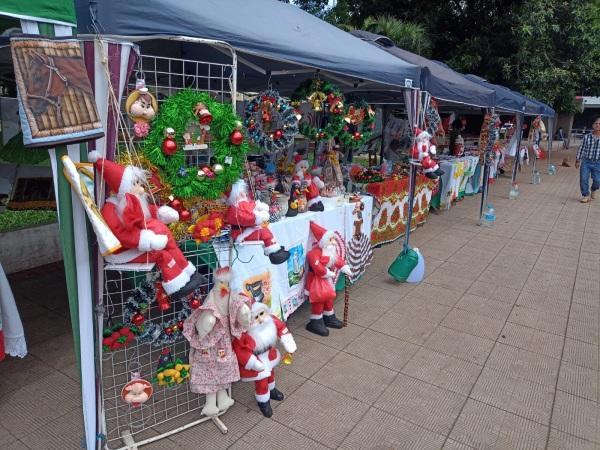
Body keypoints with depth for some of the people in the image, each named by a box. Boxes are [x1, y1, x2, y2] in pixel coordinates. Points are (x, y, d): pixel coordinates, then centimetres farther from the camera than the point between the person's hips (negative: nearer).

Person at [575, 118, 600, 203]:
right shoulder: (586, 137, 0)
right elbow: (581, 149, 5)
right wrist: (577, 161, 5)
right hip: (586, 162, 0)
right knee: (583, 180, -3)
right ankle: (586, 195, 15)